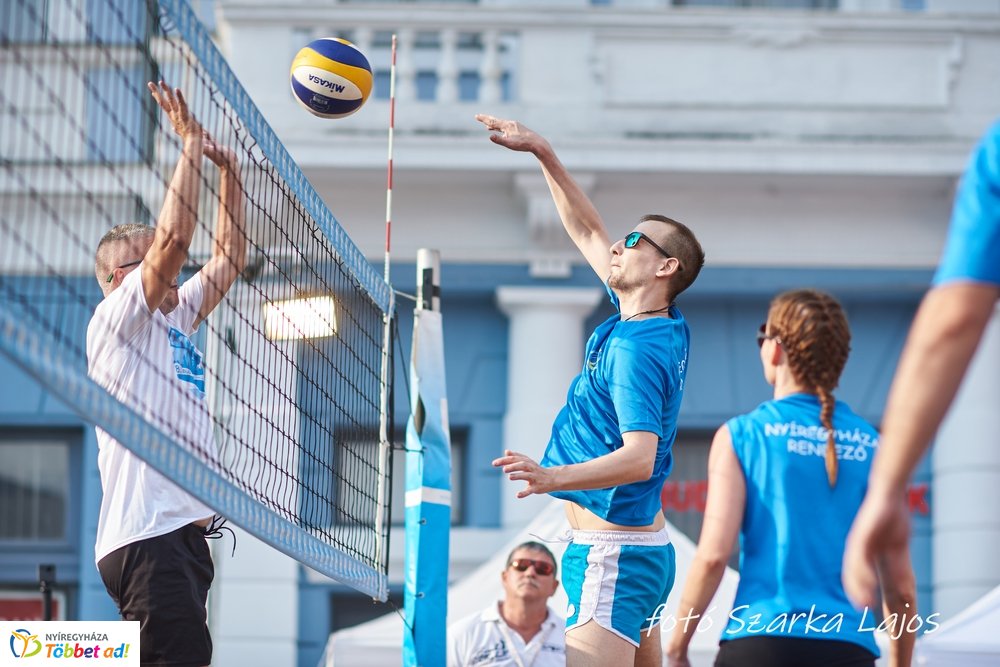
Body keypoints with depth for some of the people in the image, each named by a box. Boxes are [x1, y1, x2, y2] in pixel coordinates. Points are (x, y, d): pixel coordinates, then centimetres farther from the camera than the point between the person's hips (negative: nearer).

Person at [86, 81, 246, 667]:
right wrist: (191, 145, -7)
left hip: (184, 531, 9)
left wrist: (229, 170, 18)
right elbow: (173, 238, -13)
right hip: (146, 536, -9)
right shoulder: (115, 318, -2)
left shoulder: (174, 318, 23)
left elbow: (229, 259, 26)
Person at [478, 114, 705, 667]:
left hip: (612, 557, -10)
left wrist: (553, 477, -42)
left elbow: (639, 456, -29)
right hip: (645, 548, 10)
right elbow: (588, 233, 20)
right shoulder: (669, 329, 10)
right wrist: (542, 153, 19)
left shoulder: (635, 349, -17)